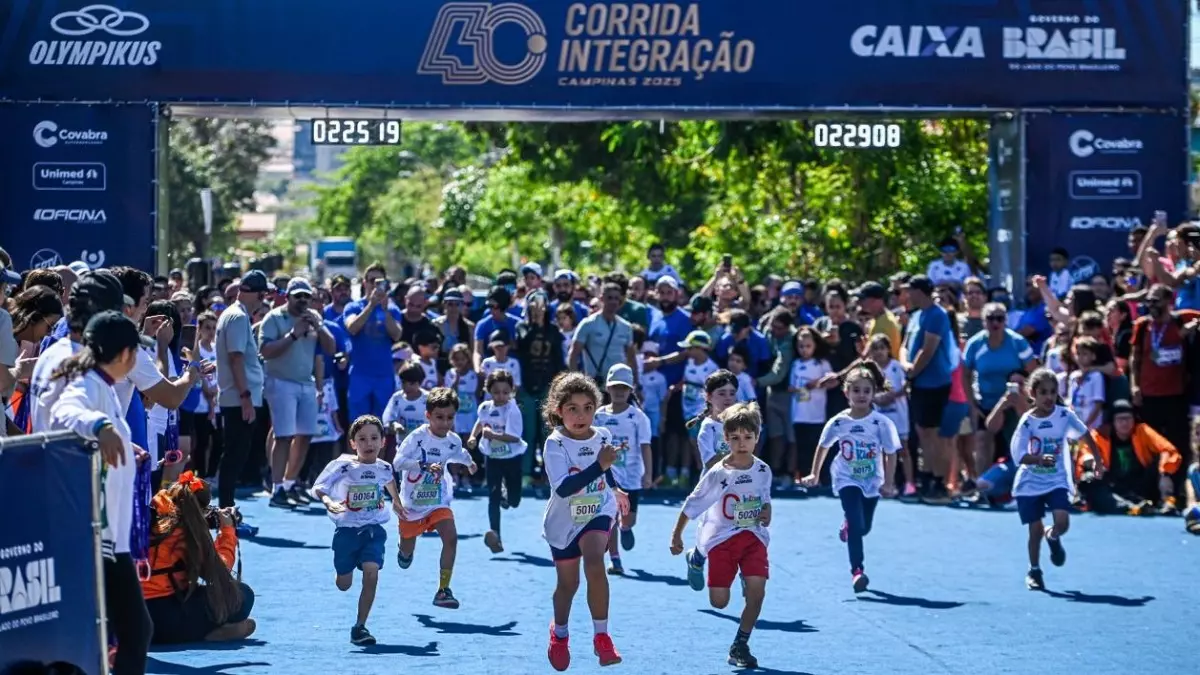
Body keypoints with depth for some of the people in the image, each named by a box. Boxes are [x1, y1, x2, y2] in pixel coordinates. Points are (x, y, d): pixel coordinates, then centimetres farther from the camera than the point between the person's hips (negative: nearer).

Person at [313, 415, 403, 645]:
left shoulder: (384, 468, -1)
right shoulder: (343, 465, -13)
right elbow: (317, 487, -17)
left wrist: (396, 502, 36)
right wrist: (328, 502, -37)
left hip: (374, 530, 1)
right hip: (347, 530, -1)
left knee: (371, 574, -18)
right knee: (343, 584, 11)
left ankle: (360, 627, -9)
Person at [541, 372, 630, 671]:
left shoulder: (603, 436, -7)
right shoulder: (555, 444, -21)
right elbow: (562, 488, -35)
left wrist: (616, 489, 33)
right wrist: (599, 466, -43)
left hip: (598, 513, 1)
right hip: (564, 522, -1)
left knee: (594, 561, -27)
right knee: (567, 583, 13)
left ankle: (601, 637, -16)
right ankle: (559, 633, 44)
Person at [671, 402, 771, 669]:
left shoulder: (763, 471, -3)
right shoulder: (718, 474, -14)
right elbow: (692, 505, -6)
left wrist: (766, 511, -6)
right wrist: (677, 536, -3)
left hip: (753, 537, 2)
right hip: (722, 538, -2)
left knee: (756, 592, -14)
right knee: (719, 601, 1)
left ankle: (740, 646, 3)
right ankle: (698, 556, 35)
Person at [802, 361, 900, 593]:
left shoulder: (881, 423, -15)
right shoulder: (838, 422, -11)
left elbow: (891, 454, -9)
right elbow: (823, 446, 5)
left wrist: (888, 483, -14)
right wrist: (814, 474, 7)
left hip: (872, 482, 1)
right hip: (847, 480, -1)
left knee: (864, 528, 13)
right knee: (857, 524, -17)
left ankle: (848, 524, 50)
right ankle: (857, 571, -15)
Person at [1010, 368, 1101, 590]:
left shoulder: (1064, 415, -6)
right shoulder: (1027, 422, -13)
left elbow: (1085, 435, 11)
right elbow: (1019, 455, -19)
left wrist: (1098, 461, 15)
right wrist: (1040, 459, -37)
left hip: (1057, 481, 1)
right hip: (1030, 484, -1)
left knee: (1062, 522, -17)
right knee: (1036, 530, 0)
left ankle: (1053, 538, 19)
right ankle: (1034, 571, 22)